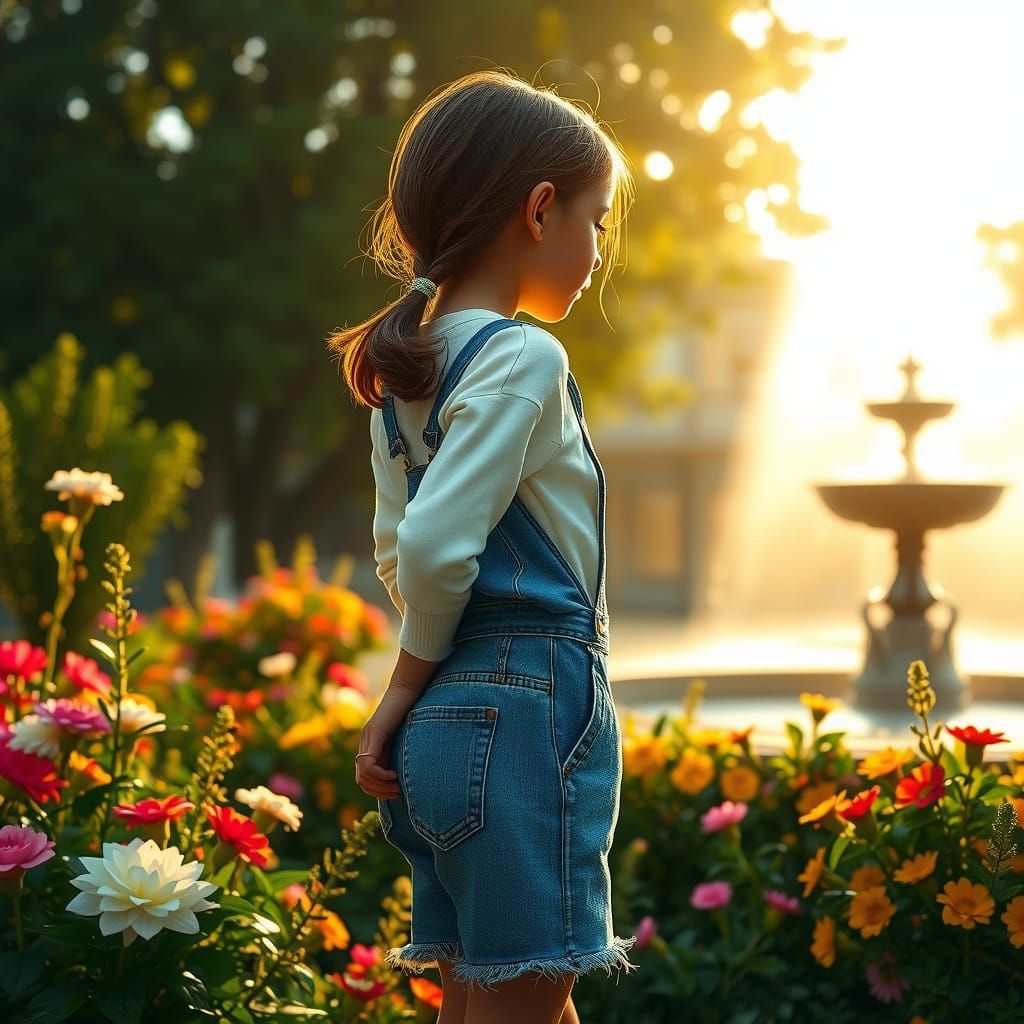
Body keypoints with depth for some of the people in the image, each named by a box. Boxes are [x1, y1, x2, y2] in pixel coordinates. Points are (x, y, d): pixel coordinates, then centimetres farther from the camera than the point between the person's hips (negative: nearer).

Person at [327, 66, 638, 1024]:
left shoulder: (407, 367, 13)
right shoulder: (523, 358, -14)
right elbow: (434, 546, -22)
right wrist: (412, 683, -8)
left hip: (453, 717, 9)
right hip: (525, 707, -9)